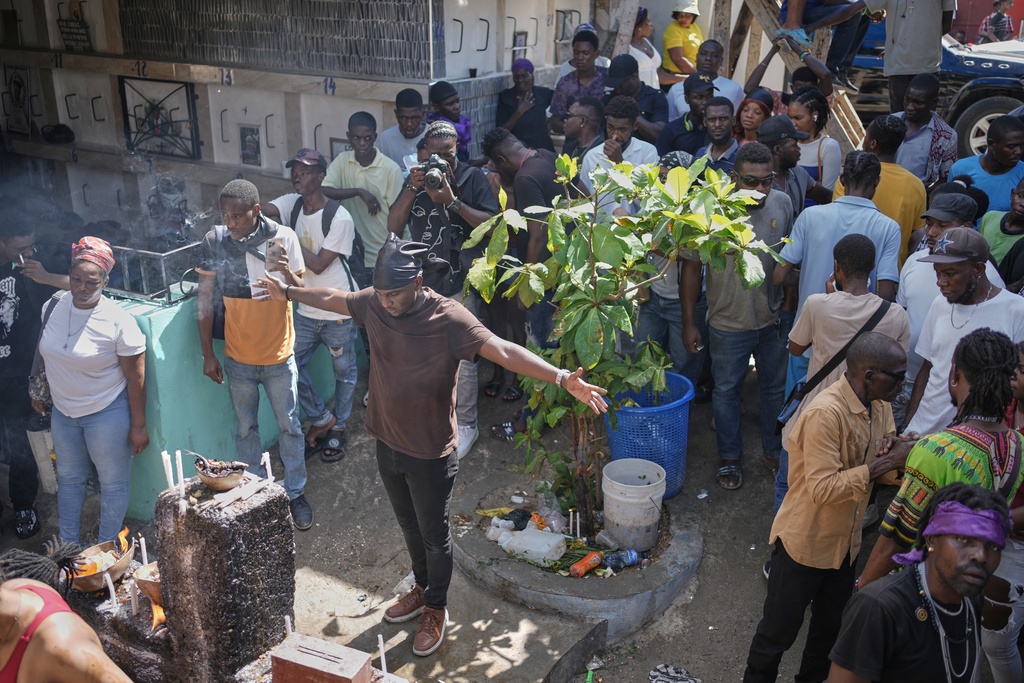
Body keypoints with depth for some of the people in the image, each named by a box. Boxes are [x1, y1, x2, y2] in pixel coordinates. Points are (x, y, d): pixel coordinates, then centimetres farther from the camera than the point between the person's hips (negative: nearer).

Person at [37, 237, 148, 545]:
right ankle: (68, 544, 37)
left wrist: (138, 426, -14)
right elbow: (45, 353, 13)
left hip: (107, 413, -5)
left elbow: (136, 377, -16)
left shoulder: (118, 321, -20)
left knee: (113, 482, 8)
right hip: (63, 411, 6)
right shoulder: (55, 306, -5)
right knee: (69, 477, 20)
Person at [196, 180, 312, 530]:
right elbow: (206, 299, -3)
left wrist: (286, 271, -30)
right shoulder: (214, 241, -11)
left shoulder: (283, 237, -13)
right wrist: (207, 354, -2)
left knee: (289, 426, 11)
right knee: (246, 428, 16)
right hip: (238, 356, 1)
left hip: (279, 355, -1)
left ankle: (295, 492, 28)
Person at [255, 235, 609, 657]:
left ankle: (437, 610, 36)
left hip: (430, 452, -5)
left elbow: (504, 352, -35)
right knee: (409, 526, 25)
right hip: (387, 443, 5)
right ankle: (422, 590, 49)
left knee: (434, 534, 14)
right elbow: (331, 299, 12)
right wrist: (288, 292, 27)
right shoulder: (373, 304, -8)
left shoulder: (449, 318, -25)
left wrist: (561, 378, -48)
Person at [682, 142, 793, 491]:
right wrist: (688, 322, -8)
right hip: (729, 323, -3)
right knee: (727, 390, 14)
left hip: (775, 319, 3)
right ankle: (729, 456, 34)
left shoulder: (782, 204, -7)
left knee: (776, 387, 20)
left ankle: (775, 448, 42)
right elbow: (691, 268, -10)